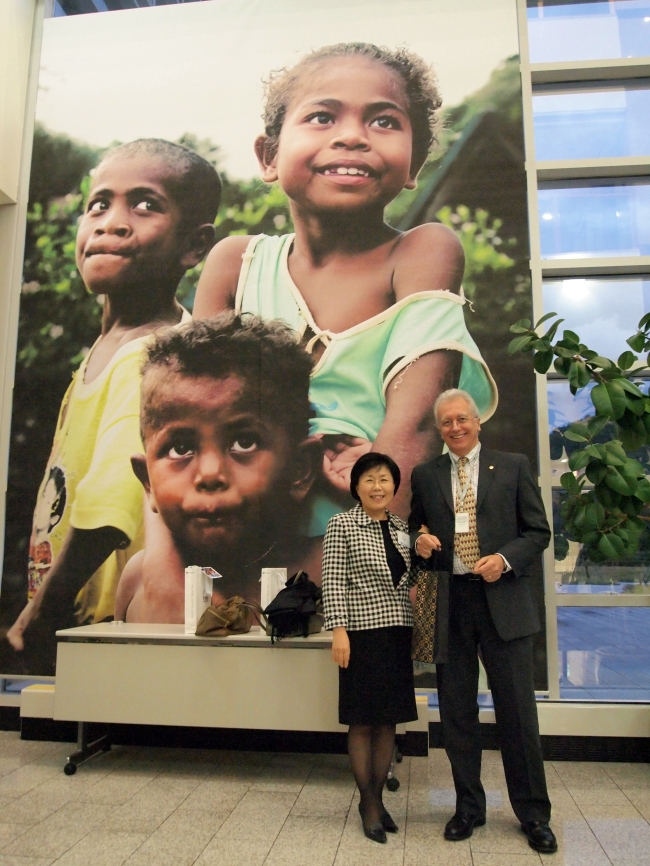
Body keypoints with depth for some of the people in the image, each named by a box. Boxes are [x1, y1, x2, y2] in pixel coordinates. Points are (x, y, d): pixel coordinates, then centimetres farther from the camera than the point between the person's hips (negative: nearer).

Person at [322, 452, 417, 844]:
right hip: (363, 633, -5)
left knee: (388, 720, 12)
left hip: (398, 634, 5)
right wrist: (339, 630, -16)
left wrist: (418, 629, 10)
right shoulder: (342, 524, -6)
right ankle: (369, 803, 21)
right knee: (363, 721, 6)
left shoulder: (402, 527, 9)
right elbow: (333, 582, -10)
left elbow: (410, 580, 13)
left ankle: (377, 798, 28)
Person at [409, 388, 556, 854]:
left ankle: (534, 814, 25)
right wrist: (420, 542, -9)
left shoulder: (514, 466, 3)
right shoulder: (425, 475, 8)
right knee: (457, 713, 12)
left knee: (518, 711, 7)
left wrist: (504, 559, -14)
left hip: (503, 602, -2)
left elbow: (539, 531, 2)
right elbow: (416, 530, 14)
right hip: (449, 604, 2)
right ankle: (469, 807, 29)